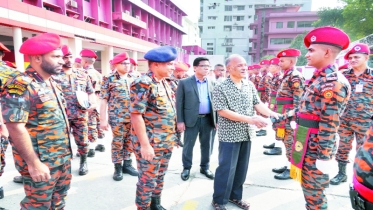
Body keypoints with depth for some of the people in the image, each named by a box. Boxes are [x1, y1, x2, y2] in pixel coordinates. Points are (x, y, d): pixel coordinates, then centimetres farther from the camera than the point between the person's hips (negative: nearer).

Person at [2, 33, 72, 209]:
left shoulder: (51, 83, 8)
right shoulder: (20, 86, -19)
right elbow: (16, 128, -23)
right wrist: (34, 164, -21)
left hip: (63, 158, 8)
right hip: (41, 162, -8)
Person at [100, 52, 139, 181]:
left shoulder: (134, 79, 9)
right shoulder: (109, 79, -4)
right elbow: (104, 100, -6)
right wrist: (103, 119, -9)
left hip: (133, 117, 4)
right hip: (117, 117, -4)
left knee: (129, 141, 12)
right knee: (117, 142, 5)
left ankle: (127, 164, 28)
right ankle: (117, 168, 20)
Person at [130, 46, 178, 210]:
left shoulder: (164, 82, 9)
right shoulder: (143, 83, -18)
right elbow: (136, 115, -22)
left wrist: (172, 137, 15)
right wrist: (145, 145, -22)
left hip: (166, 143, 8)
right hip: (150, 144, -8)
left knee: (159, 177, 22)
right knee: (147, 180, 7)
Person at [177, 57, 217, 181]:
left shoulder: (212, 83, 8)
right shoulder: (184, 83, -3)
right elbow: (179, 103, -4)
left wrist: (217, 119, 4)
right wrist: (180, 121, -9)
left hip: (208, 119, 4)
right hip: (191, 119, -3)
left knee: (207, 145, 13)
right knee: (188, 145, 6)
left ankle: (205, 167, 31)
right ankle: (186, 168, 25)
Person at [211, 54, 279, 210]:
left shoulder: (250, 86, 5)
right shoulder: (221, 88, -13)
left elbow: (258, 104, 6)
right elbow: (223, 111, -19)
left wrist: (272, 113, -15)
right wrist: (250, 119, -23)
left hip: (246, 134, 6)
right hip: (229, 135, -6)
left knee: (242, 168, 15)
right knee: (226, 168, 2)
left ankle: (235, 196, 34)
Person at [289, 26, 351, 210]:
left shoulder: (333, 82, -19)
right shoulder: (321, 78, 11)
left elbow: (330, 124, -22)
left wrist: (324, 156, -21)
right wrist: (298, 124, 23)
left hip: (315, 144, -9)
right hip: (308, 141, 9)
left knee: (313, 191, 6)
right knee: (309, 187, 23)